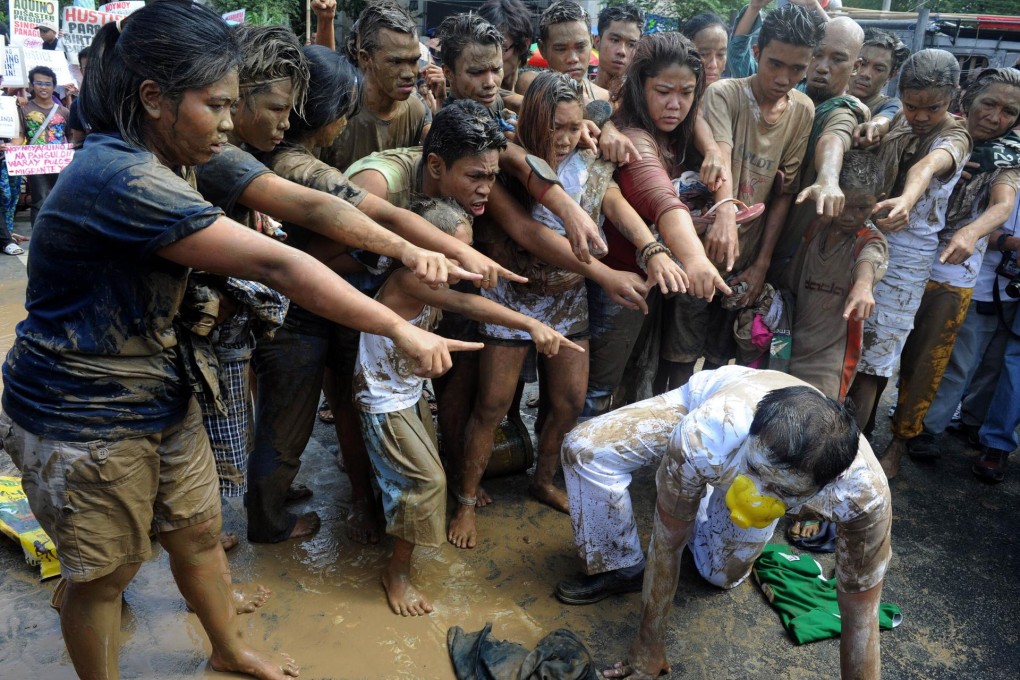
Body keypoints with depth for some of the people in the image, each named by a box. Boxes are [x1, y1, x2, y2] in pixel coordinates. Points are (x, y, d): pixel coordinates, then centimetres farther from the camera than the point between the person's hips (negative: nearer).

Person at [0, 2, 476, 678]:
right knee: (105, 571, 11)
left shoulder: (154, 164, 3)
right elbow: (275, 265, -32)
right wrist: (400, 329, -29)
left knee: (198, 531, 20)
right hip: (82, 419, -9)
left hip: (160, 392, 9)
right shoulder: (121, 180, -29)